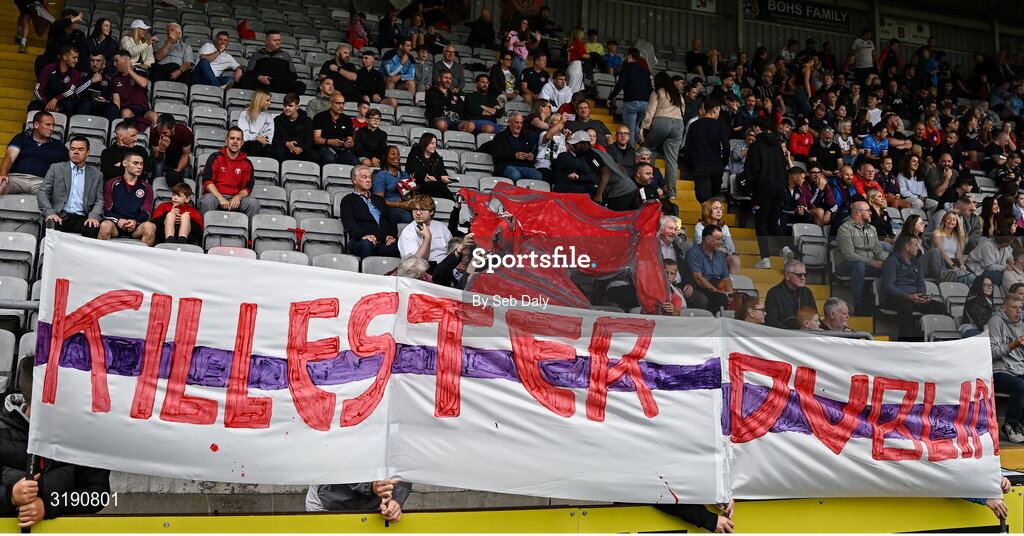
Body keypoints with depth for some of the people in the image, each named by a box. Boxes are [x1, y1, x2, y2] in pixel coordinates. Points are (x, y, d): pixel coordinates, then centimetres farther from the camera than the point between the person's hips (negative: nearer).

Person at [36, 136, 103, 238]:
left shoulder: (96, 175, 16)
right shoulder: (56, 168, 14)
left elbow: (99, 200, 11)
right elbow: (42, 192, 8)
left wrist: (94, 216, -11)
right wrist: (50, 212, -10)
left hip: (82, 218, 0)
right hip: (60, 217, 0)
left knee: (94, 229, -33)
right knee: (51, 225, -34)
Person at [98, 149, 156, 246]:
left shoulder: (146, 188, 16)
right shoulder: (112, 184, 13)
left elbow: (146, 212, 6)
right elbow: (107, 210, 6)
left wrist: (135, 221, -16)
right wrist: (118, 220, -16)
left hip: (136, 226, 1)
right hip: (115, 223, -1)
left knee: (150, 226, -32)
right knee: (105, 225, -35)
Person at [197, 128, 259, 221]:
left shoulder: (246, 163, 14)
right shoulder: (216, 158, 7)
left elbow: (247, 187, 9)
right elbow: (207, 181, -3)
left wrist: (238, 197, -15)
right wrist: (220, 198, -18)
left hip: (235, 199, 2)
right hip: (216, 195, -2)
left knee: (253, 202, -27)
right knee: (207, 200, -36)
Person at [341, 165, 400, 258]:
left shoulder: (379, 199, 33)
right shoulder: (348, 200, 15)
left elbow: (391, 219, 21)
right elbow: (350, 224, -2)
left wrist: (392, 235, -1)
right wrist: (363, 235, -23)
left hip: (385, 243, 3)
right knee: (367, 243, -41)